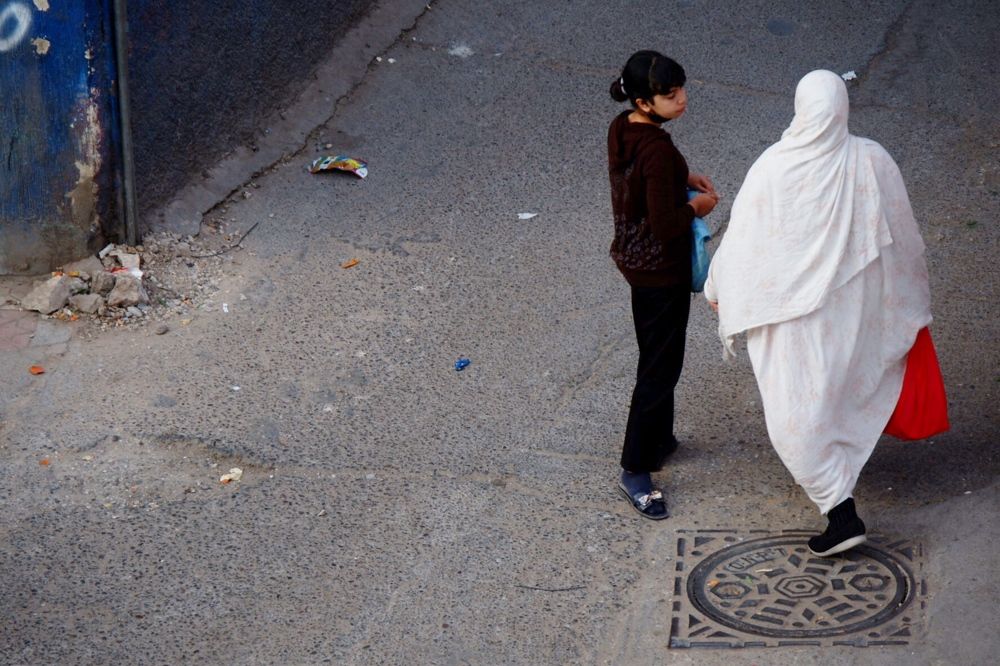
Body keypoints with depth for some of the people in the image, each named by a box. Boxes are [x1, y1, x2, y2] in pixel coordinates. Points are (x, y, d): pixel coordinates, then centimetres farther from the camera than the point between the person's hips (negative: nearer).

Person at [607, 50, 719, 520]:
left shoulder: (621, 129, -4)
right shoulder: (658, 151, -32)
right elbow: (665, 225, -28)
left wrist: (682, 178, 4)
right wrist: (697, 206, -10)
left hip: (631, 254, 9)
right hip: (660, 268, -9)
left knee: (657, 353, 25)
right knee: (661, 365, 3)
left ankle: (658, 440, 42)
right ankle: (635, 469, 12)